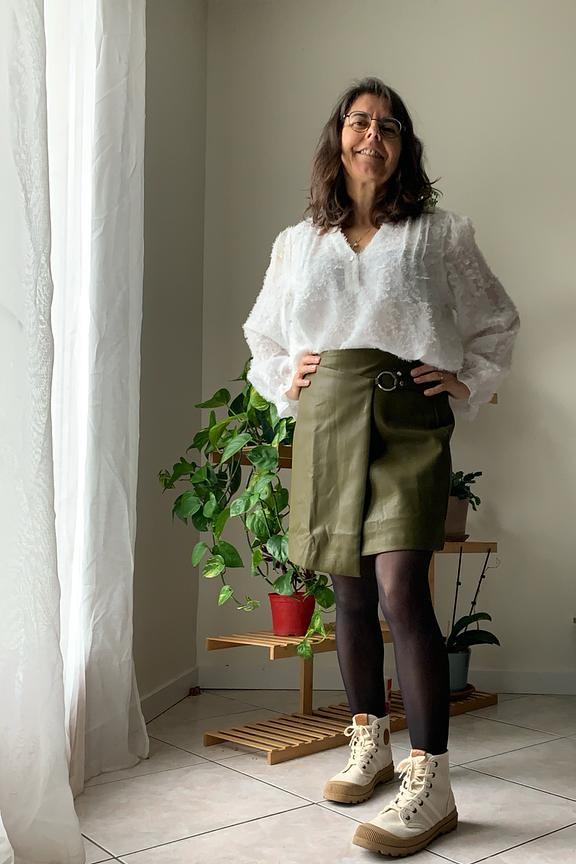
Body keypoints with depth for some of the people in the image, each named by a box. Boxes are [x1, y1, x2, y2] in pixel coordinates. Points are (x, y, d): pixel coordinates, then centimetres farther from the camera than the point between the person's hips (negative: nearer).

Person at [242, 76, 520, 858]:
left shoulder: (440, 234, 7)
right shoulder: (296, 243, 15)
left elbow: (497, 324, 15)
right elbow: (261, 336, 26)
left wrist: (466, 384, 2)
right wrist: (285, 380, 9)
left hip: (407, 421, -3)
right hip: (325, 422, 4)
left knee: (400, 587, -16)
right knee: (350, 590, 8)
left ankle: (430, 782, -11)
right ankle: (369, 743, 23)